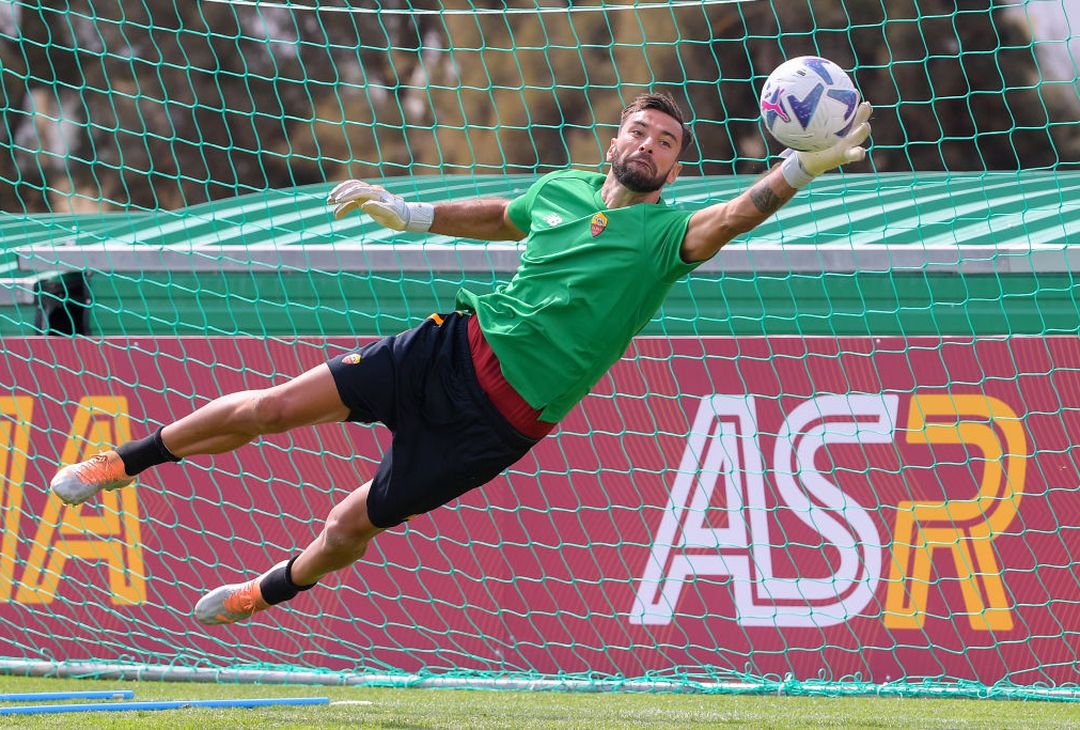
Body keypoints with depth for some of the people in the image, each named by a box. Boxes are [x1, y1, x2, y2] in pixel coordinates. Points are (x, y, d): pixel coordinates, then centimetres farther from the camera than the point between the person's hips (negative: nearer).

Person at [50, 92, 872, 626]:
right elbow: (492, 217, 28)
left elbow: (737, 214, -27)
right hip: (457, 348, 4)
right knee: (275, 406, -6)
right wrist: (403, 213, 25)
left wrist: (808, 165, -41)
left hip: (499, 418, -4)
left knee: (353, 524, 2)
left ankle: (269, 590, 33)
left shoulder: (666, 232, -8)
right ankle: (124, 462, 14)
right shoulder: (561, 189, 8)